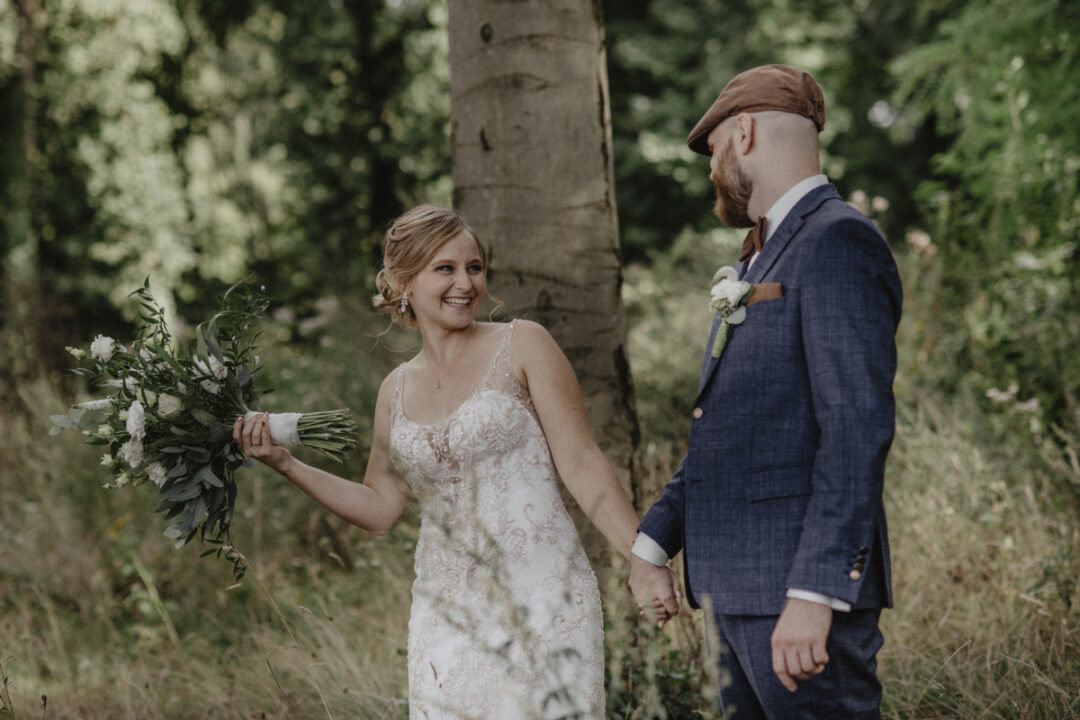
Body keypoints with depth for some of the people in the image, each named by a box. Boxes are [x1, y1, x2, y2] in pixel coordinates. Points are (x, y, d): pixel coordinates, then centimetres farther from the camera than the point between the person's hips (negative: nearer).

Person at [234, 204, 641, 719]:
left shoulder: (521, 347, 0)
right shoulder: (397, 390, 12)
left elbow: (581, 465, -4)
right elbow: (380, 507, 17)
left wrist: (643, 559, -12)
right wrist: (284, 463, 9)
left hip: (541, 598, -4)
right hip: (446, 613, 4)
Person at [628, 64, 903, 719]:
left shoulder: (837, 242, -10)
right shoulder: (765, 258, 21)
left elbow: (858, 429, -19)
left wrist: (812, 594, -24)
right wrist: (652, 542, 17)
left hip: (804, 590, -10)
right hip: (743, 590, 10)